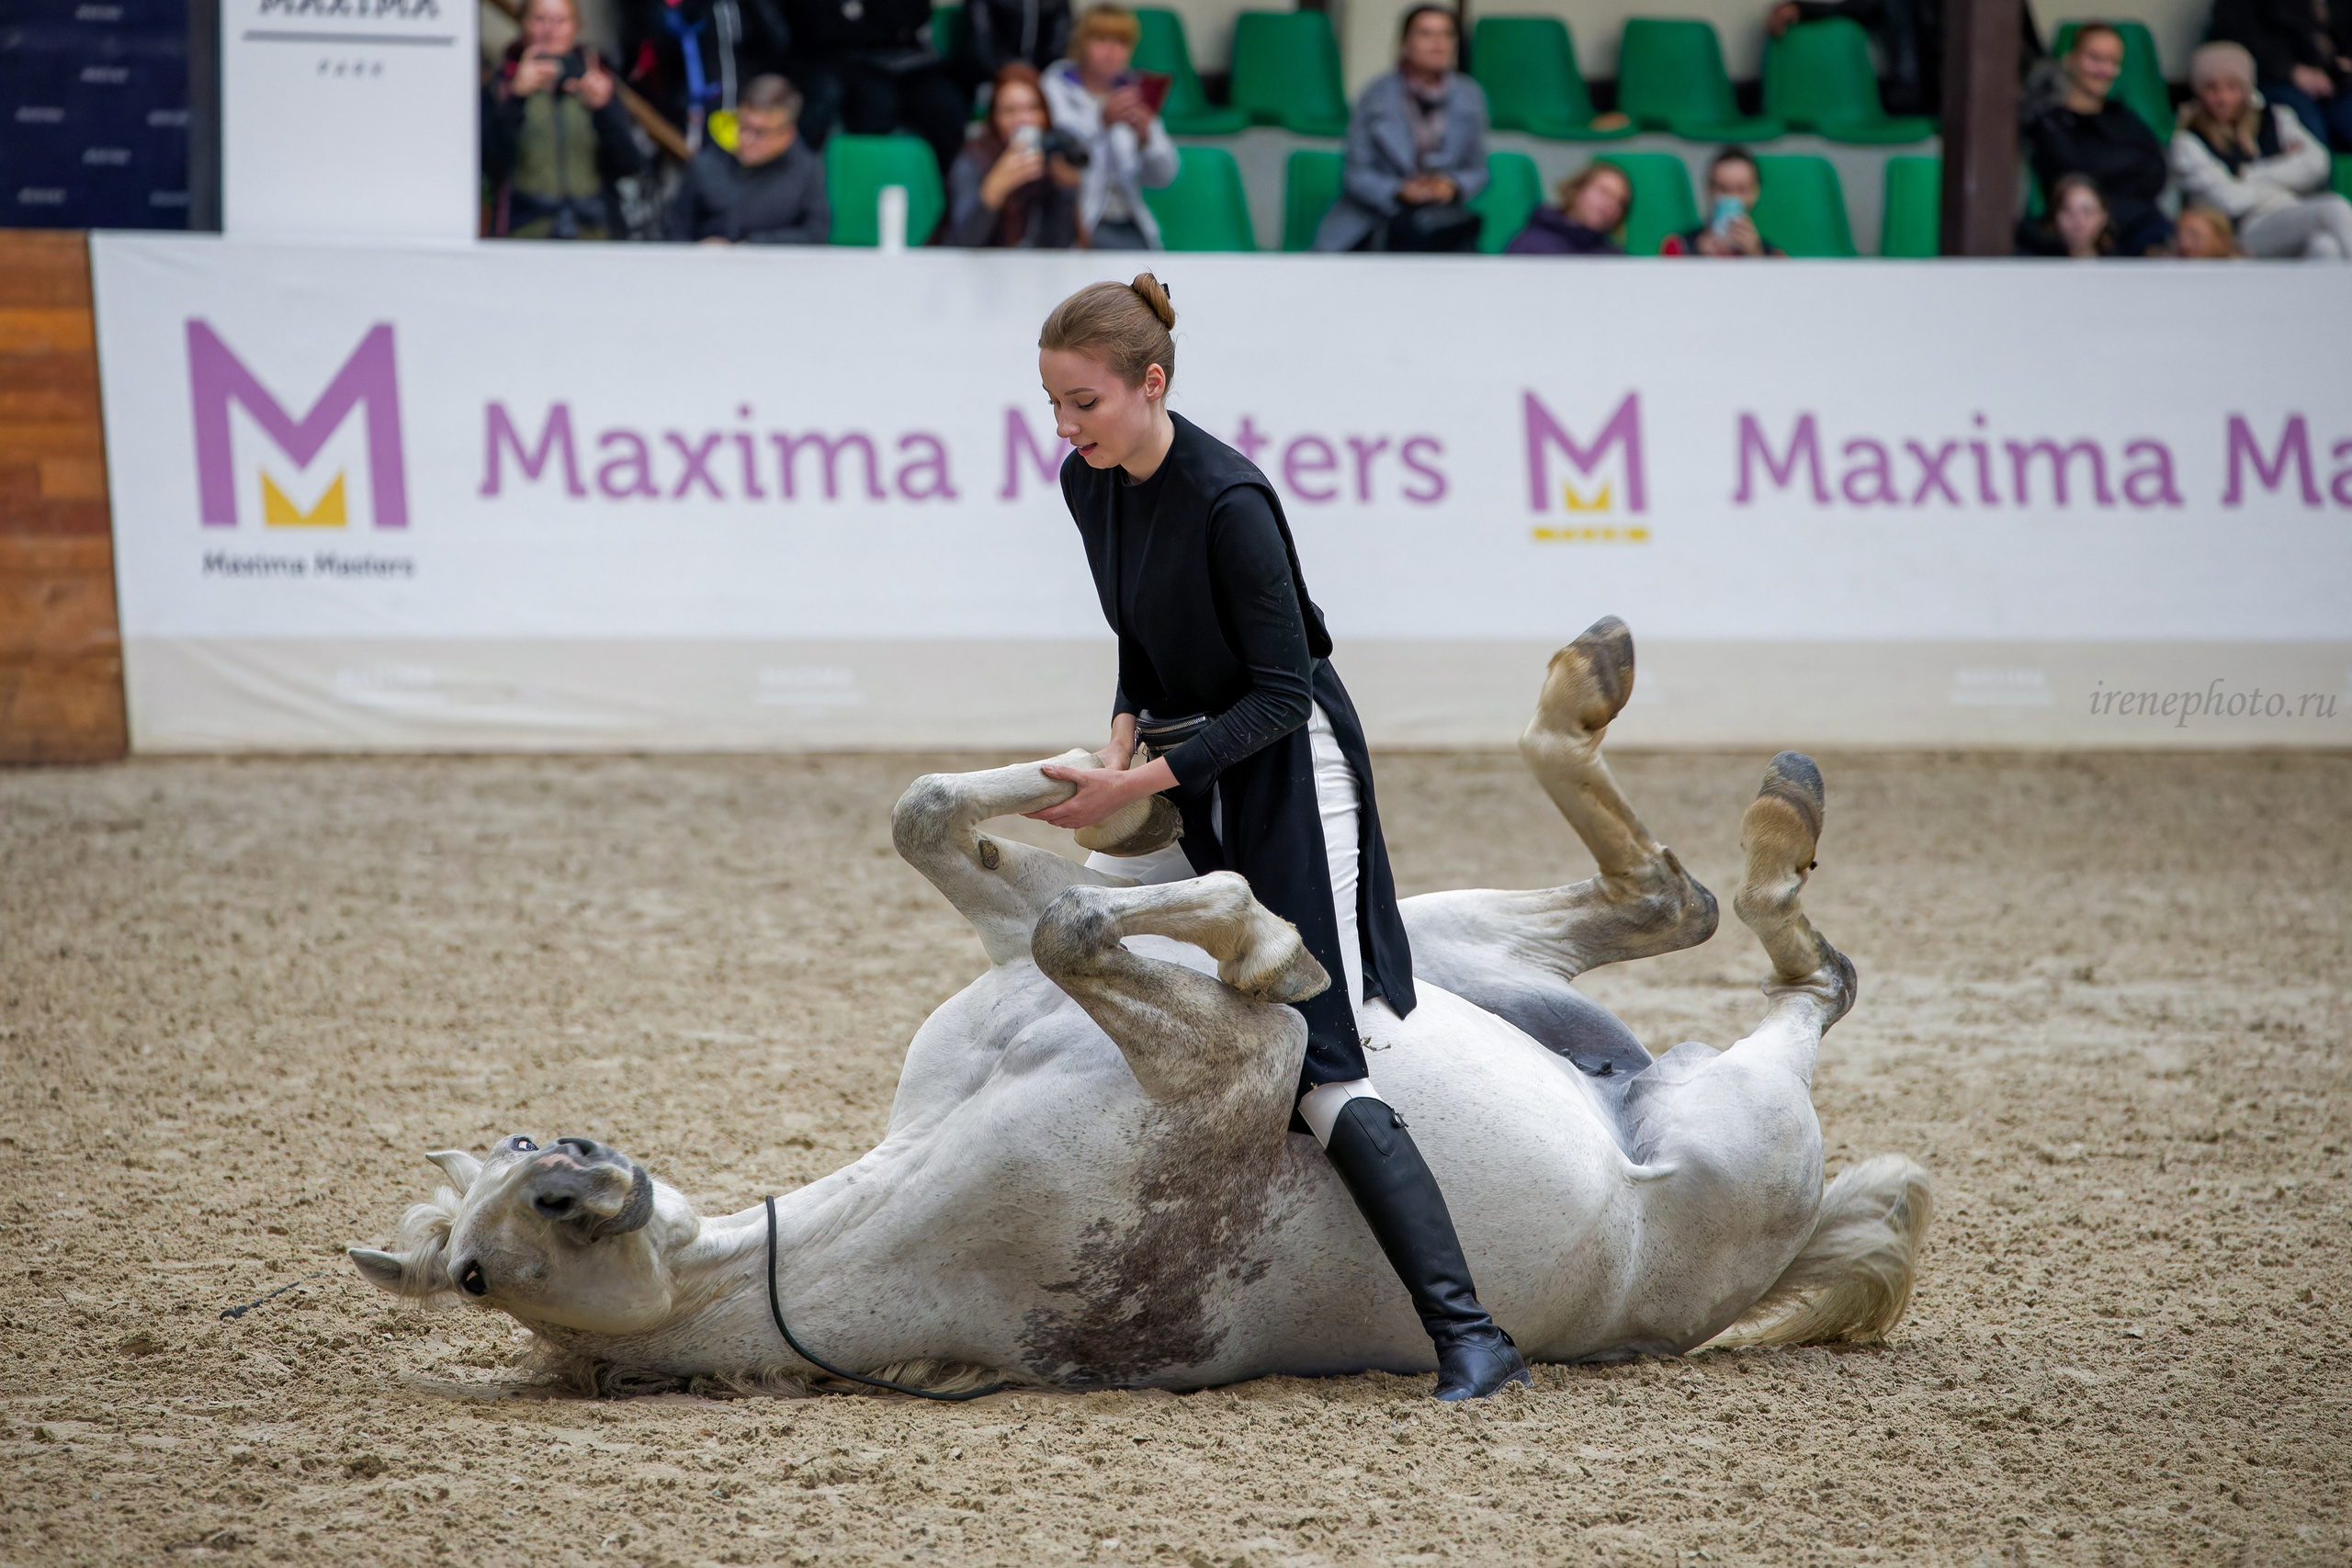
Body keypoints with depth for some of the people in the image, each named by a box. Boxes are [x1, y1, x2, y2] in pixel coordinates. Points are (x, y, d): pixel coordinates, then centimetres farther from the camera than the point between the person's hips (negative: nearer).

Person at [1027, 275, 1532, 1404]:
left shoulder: (1228, 502, -24)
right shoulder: (1089, 487, 1)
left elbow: (1280, 694, -21)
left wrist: (1141, 784, -24)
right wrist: (1124, 739, -3)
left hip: (1287, 776, -9)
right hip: (1187, 782, 9)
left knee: (1322, 1070, -16)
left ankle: (1468, 1333, -21)